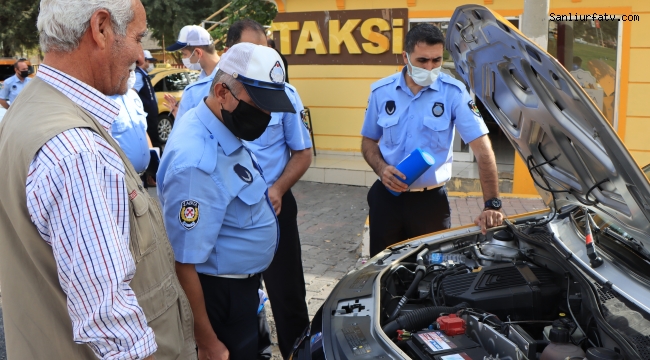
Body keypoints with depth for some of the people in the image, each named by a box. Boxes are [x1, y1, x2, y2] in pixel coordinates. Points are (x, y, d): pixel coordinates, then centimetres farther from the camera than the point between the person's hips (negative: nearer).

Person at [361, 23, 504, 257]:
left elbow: (482, 147, -14)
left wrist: (492, 205, -22)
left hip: (431, 199, -2)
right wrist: (381, 168, -13)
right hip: (386, 196, 2)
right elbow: (369, 140, 9)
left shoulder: (453, 92, -11)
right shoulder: (381, 91, -2)